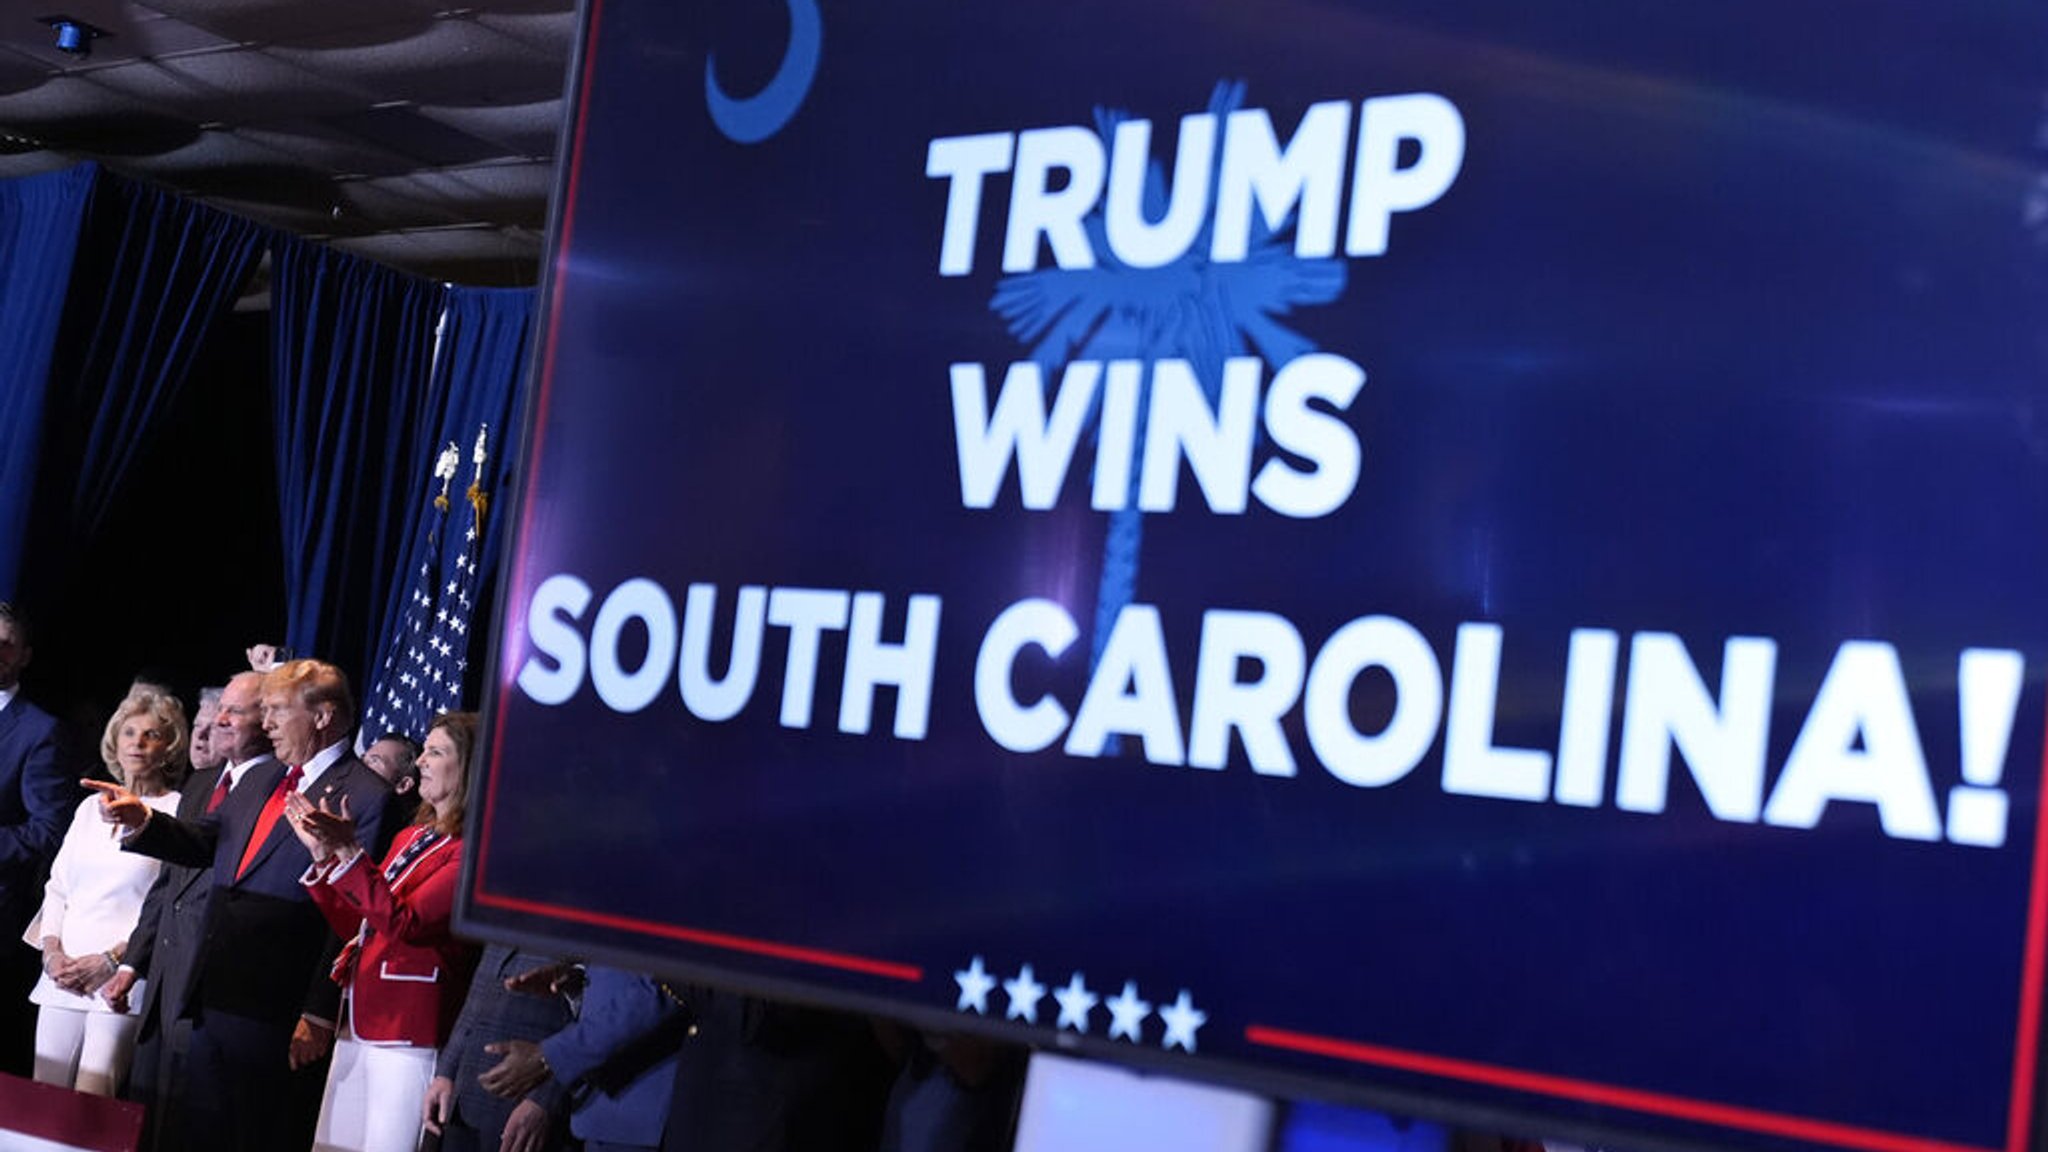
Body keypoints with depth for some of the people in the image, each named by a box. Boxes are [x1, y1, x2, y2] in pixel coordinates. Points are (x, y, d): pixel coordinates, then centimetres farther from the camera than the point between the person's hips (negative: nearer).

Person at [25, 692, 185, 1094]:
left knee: (89, 1107, -12)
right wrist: (52, 951, 2)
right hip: (63, 978, 6)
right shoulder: (91, 808, 19)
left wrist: (111, 960, -13)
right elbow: (57, 887, 18)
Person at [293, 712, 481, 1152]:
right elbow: (355, 925, 17)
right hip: (360, 1024, 8)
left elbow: (404, 923, -20)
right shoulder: (410, 839, 15)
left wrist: (348, 853, -22)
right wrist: (323, 854, 7)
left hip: (409, 1032, -8)